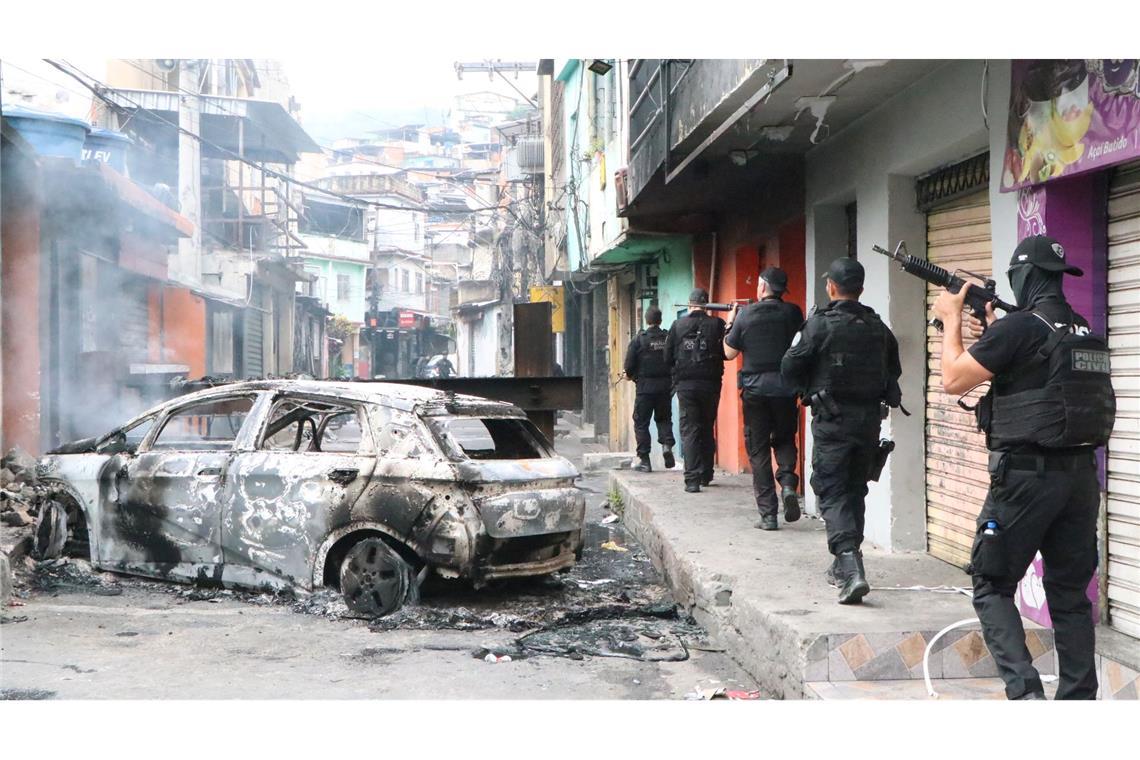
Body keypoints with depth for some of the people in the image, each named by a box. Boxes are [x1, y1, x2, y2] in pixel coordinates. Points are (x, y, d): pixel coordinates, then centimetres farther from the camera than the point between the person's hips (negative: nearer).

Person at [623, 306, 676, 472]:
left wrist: (631, 375, 13)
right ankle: (667, 443, -6)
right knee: (664, 418, 20)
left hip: (645, 386, -3)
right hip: (665, 386, 3)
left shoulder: (638, 340, -7)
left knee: (641, 423, 6)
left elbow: (629, 365, -8)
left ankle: (644, 460, 4)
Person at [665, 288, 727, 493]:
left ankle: (692, 480, -11)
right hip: (710, 384, 1)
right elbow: (728, 353, -3)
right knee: (707, 430, 16)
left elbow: (668, 357, 3)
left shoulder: (677, 325, -1)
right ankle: (706, 475, 26)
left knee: (689, 431, 0)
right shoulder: (717, 324, -4)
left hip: (685, 385, -1)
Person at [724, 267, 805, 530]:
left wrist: (730, 323, 17)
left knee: (758, 450, 6)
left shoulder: (745, 315, -4)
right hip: (785, 387, 1)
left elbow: (729, 353, 2)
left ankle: (768, 515, 3)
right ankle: (788, 482, -8)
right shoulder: (792, 313, -1)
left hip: (754, 388, -1)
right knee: (784, 439, 21)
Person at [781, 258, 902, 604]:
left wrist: (808, 390, 10)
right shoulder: (878, 327, 5)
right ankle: (843, 565, 29)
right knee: (855, 490, 17)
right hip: (870, 418, 5)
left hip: (833, 419, -5)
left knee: (832, 492, -3)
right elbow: (894, 370, 14)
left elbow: (790, 368, -8)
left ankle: (851, 569, -20)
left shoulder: (820, 324, -11)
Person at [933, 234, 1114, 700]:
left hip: (1026, 475, -7)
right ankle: (1078, 697, 14)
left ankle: (1024, 690, -10)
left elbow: (953, 379, -8)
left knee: (991, 586, 3)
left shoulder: (1019, 327, -13)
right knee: (1070, 593, 13)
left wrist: (952, 320, 5)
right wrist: (993, 331, 23)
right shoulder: (1087, 333, 11)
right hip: (1081, 475, 7)